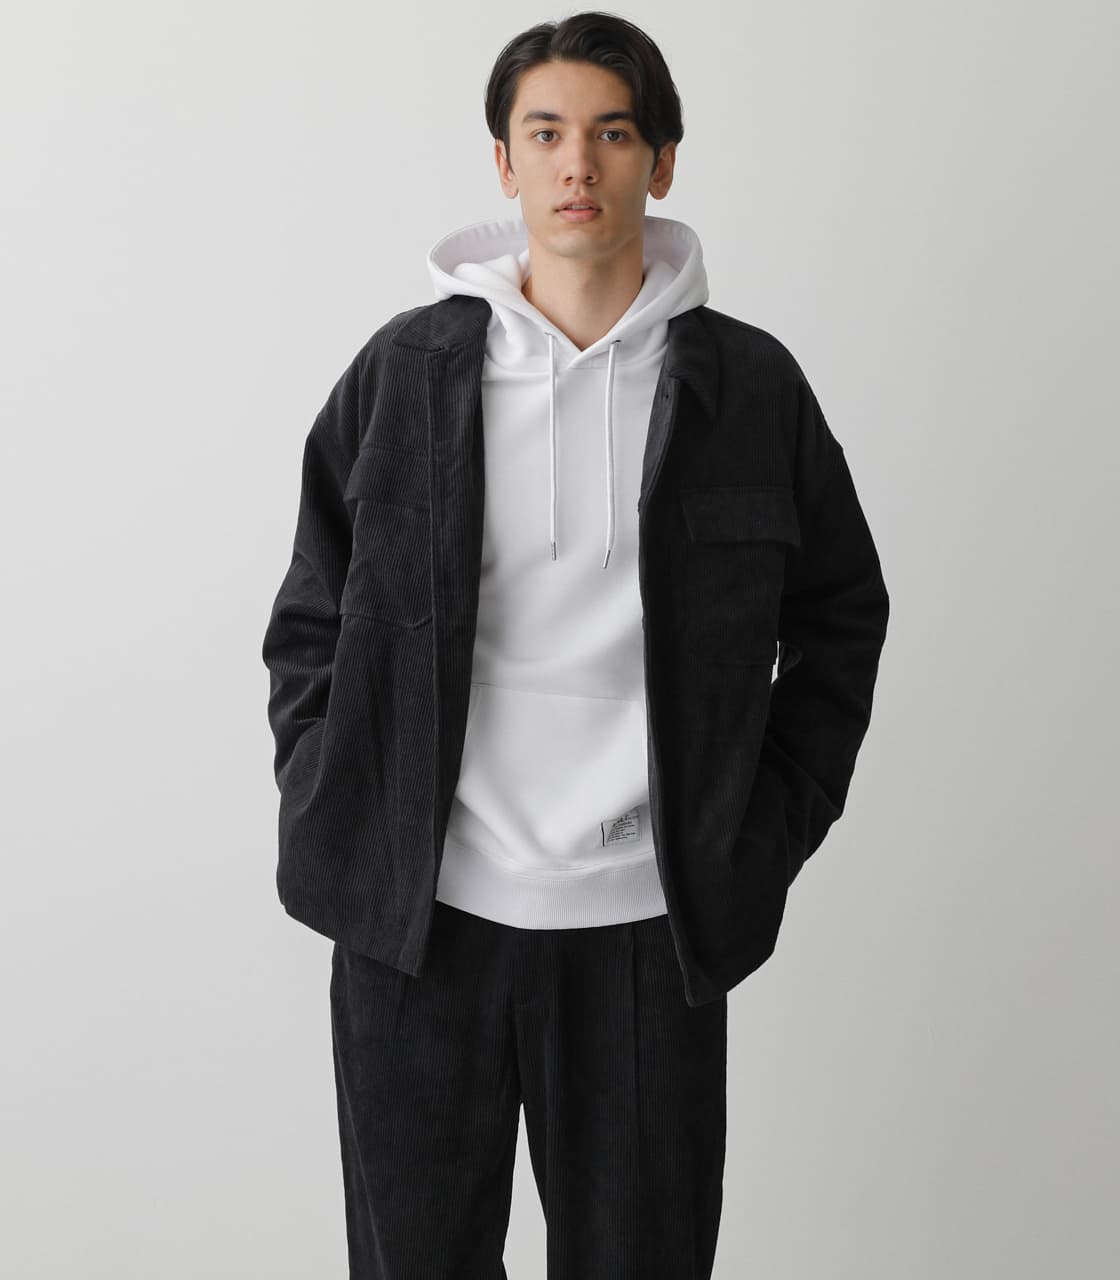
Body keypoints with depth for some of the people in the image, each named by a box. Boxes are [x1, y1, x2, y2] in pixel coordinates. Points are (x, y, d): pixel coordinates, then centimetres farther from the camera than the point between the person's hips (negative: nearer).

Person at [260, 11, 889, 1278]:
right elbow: (310, 618, 9)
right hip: (416, 916, 1)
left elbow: (841, 613, 12)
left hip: (648, 928, 0)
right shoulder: (404, 370, 1)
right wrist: (331, 820, 0)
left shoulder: (748, 384, 1)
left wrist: (770, 830, 5)